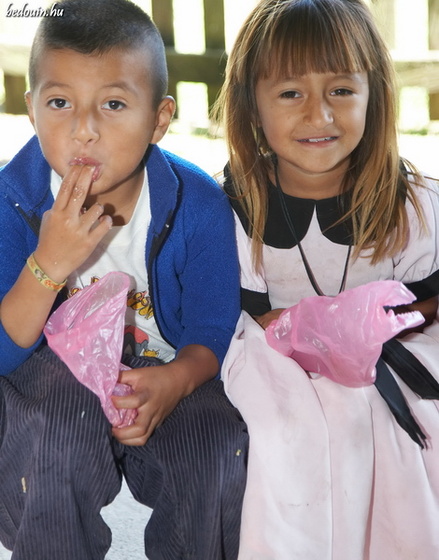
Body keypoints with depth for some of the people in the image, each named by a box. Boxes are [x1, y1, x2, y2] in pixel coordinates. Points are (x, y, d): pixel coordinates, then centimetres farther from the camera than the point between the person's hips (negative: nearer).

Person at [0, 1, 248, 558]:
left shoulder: (199, 204, -14)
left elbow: (213, 333, -6)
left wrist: (177, 378, -30)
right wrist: (49, 264, -33)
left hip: (163, 374, 1)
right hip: (48, 380, 0)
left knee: (219, 449, -27)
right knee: (60, 412, -34)